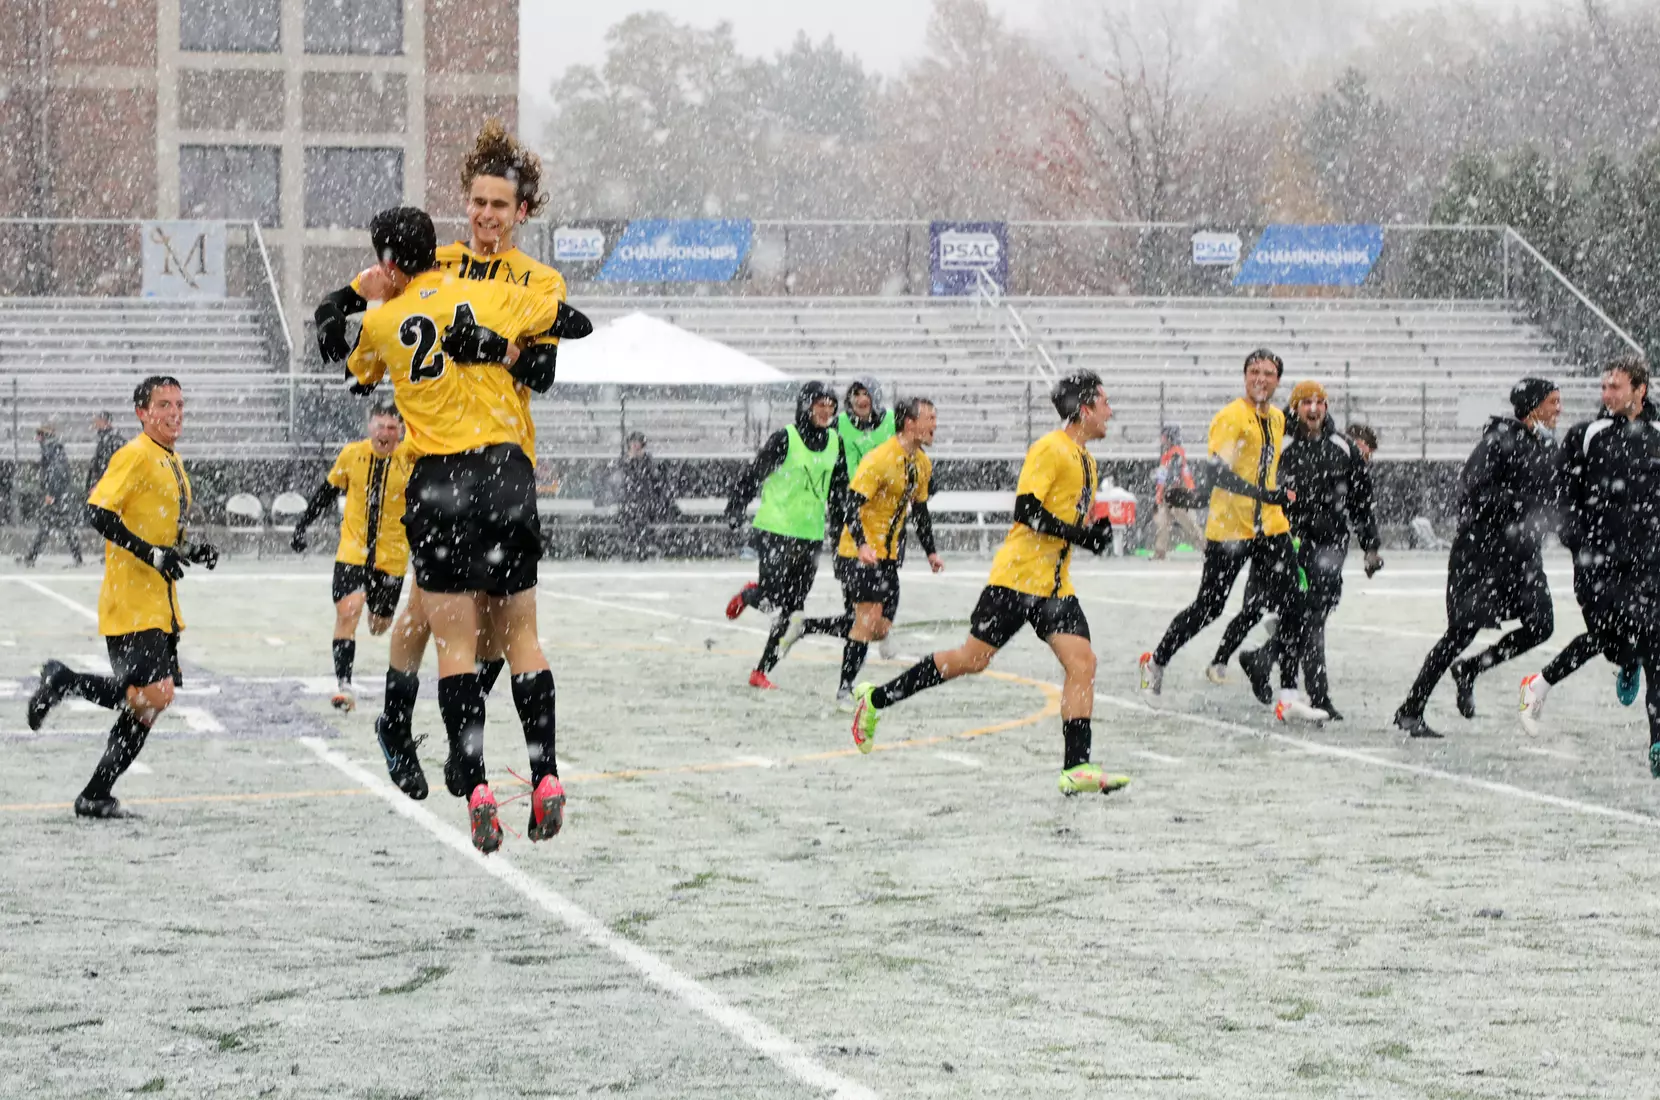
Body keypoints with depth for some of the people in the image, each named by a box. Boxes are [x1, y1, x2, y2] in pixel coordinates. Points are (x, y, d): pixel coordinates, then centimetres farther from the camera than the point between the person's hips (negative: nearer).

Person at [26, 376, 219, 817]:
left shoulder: (174, 464, 18)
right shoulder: (136, 455, -10)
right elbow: (98, 512, -20)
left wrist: (190, 551, 9)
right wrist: (153, 554, -22)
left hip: (161, 604, 9)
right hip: (130, 602, -9)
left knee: (152, 704, 6)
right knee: (152, 696, -19)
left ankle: (97, 795, 13)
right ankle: (63, 681, 1)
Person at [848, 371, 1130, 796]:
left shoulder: (1086, 461, 17)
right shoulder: (1050, 450, -11)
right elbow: (1027, 510, -20)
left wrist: (1095, 531, 7)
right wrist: (1079, 534, -19)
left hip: (1056, 584, 8)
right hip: (1018, 574, -8)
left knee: (1082, 663, -7)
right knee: (972, 658, -4)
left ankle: (1077, 768, -9)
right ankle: (875, 699, 10)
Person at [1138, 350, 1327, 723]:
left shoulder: (1277, 419, 11)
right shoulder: (1231, 417, -14)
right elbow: (1217, 472, -25)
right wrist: (1265, 495, -33)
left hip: (1270, 528, 6)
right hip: (1229, 530, -6)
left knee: (1291, 607, -6)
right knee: (1209, 609, 3)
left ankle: (1289, 697, -4)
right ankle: (1156, 662, 28)